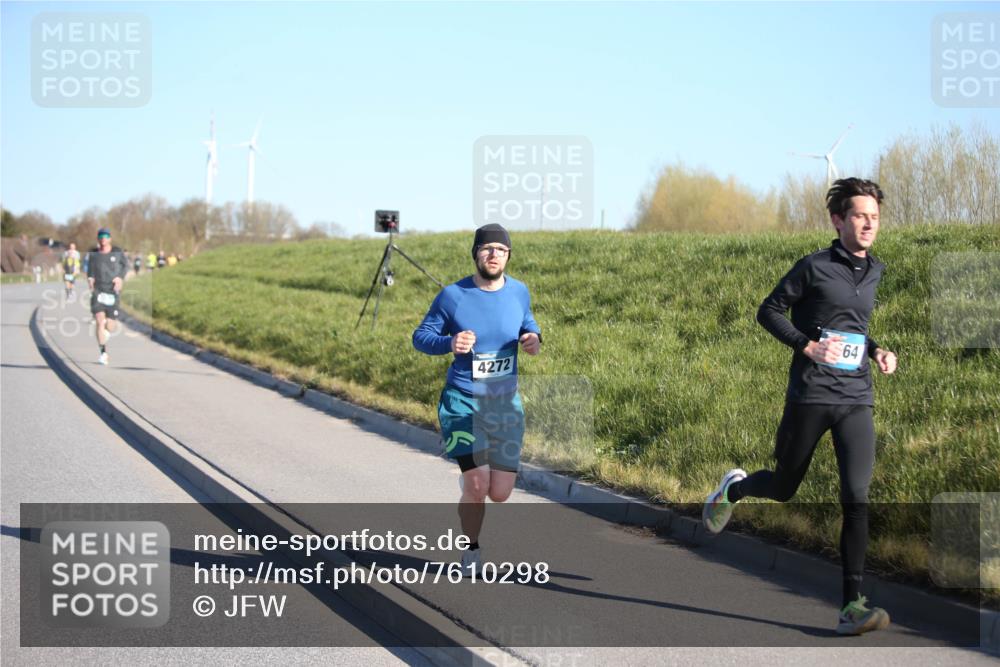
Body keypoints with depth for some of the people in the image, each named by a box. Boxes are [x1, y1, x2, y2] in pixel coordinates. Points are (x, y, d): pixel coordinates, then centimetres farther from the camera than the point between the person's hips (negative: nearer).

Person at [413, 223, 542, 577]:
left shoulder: (519, 292, 0)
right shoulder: (452, 295, -9)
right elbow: (420, 337, -2)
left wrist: (533, 337, -5)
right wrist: (449, 343, -24)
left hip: (505, 403, 3)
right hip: (462, 401, -3)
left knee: (500, 494, -1)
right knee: (478, 487, -15)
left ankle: (471, 477, 37)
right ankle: (471, 551, 12)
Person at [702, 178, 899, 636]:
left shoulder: (874, 272, 13)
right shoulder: (814, 266, -6)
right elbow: (768, 311, -1)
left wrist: (876, 351, 10)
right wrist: (808, 345, -13)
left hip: (857, 398, 4)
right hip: (810, 395, -4)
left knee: (857, 498, -10)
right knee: (783, 489, 11)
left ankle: (851, 607, -10)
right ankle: (733, 488, 47)